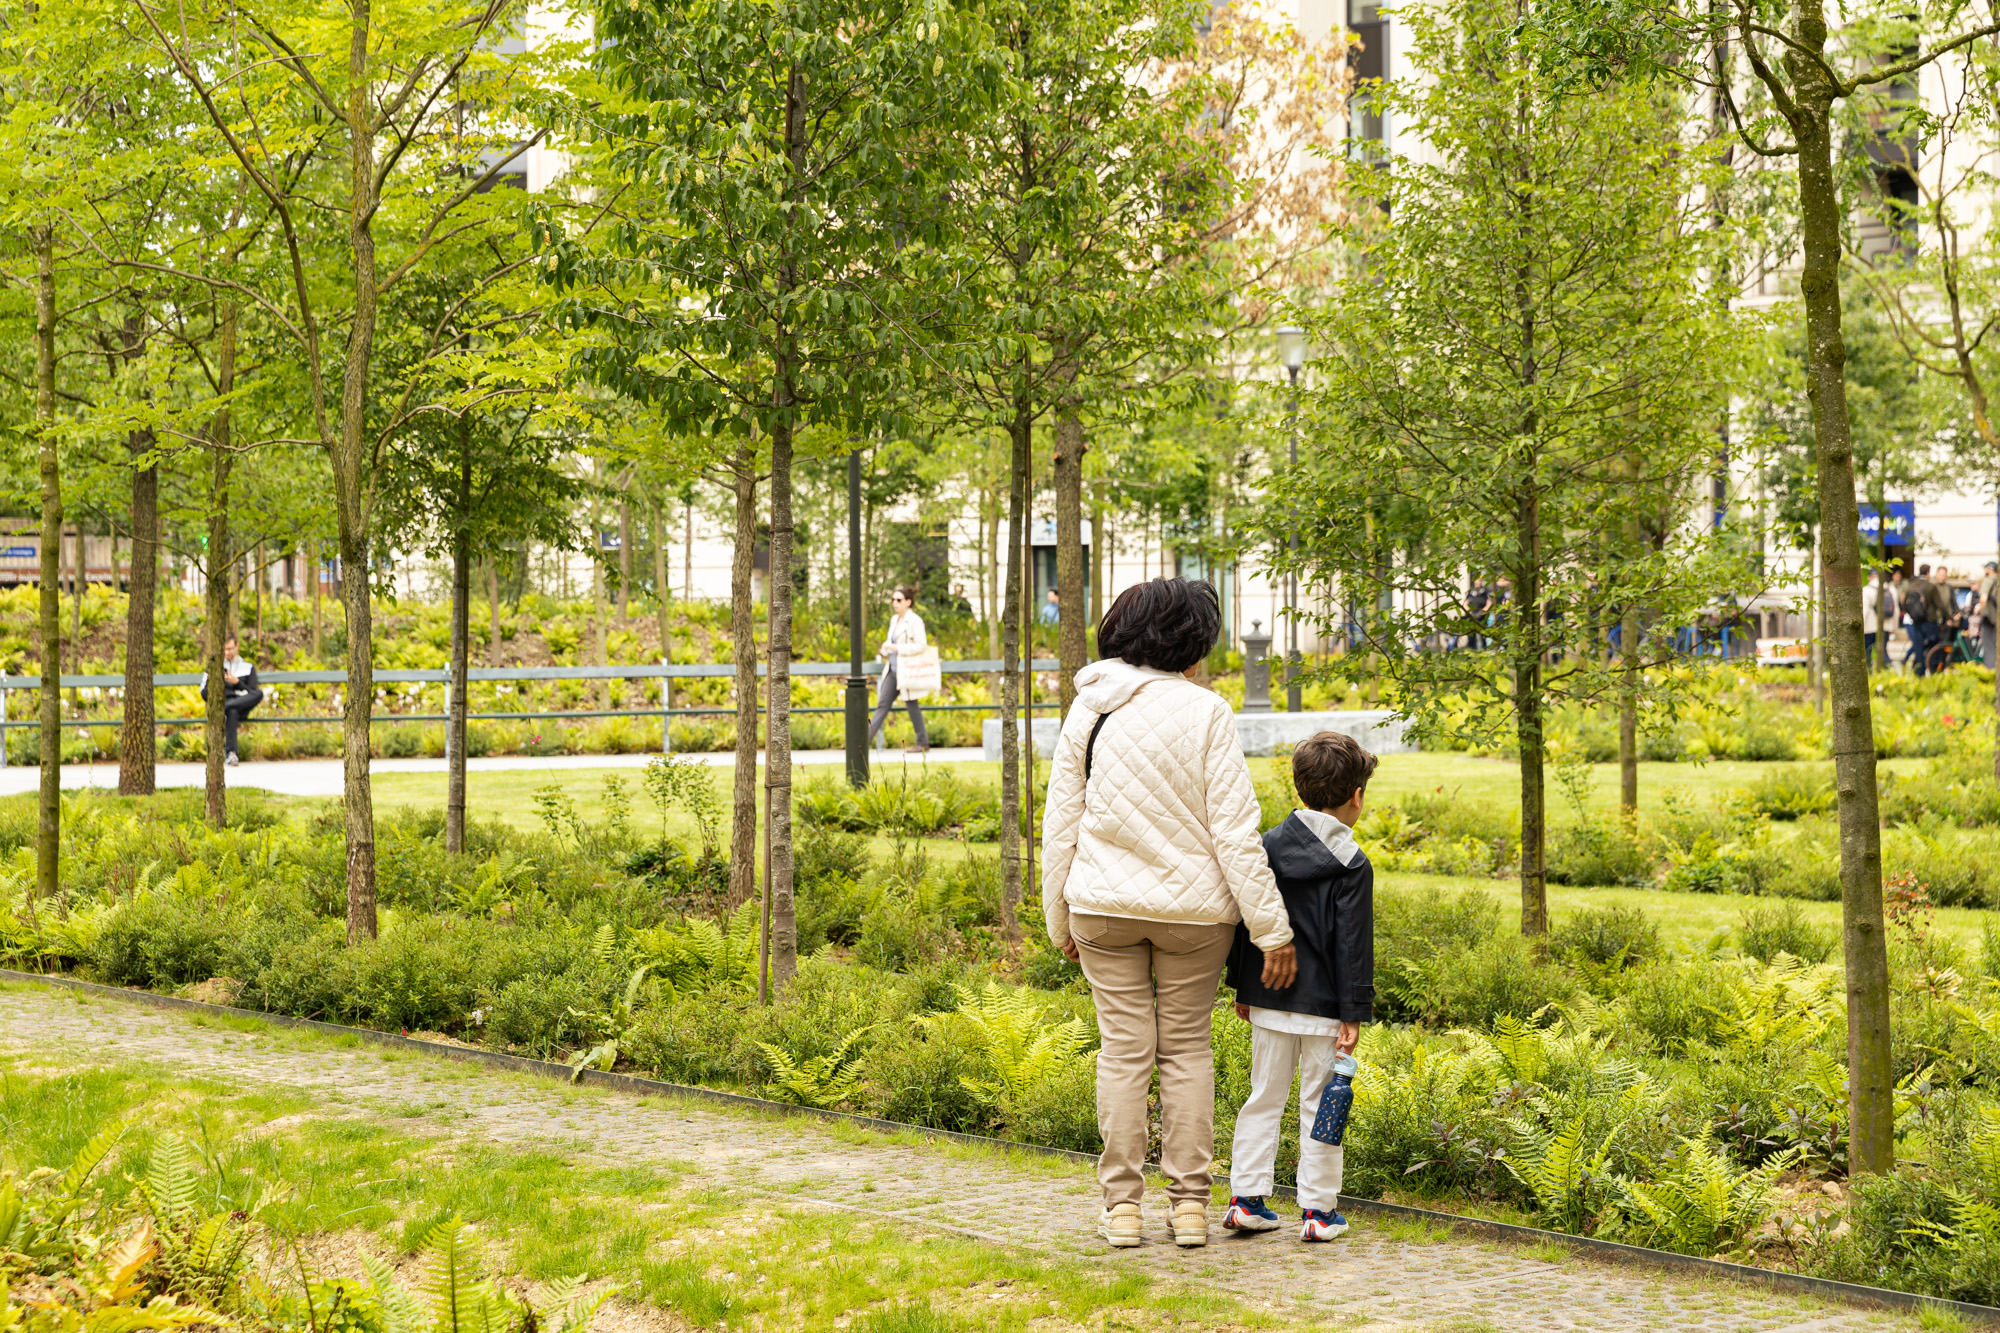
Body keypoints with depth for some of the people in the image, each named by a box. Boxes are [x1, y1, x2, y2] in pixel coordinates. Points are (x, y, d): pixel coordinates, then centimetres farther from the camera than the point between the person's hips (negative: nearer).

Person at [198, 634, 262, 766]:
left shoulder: (248, 668, 24)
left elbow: (252, 693, 10)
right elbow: (204, 693, 12)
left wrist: (237, 682, -7)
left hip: (242, 707, 1)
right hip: (220, 703, -1)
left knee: (259, 694, -35)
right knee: (232, 713, -42)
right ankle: (231, 753, -48)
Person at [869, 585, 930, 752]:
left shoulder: (915, 621, -12)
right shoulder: (894, 619, 13)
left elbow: (921, 645, -19)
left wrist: (897, 648, -21)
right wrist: (885, 650, 2)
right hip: (892, 669, 8)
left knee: (911, 705, 1)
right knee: (882, 703, 5)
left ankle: (923, 742, 12)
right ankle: (867, 737, 4)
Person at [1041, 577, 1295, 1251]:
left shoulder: (1087, 710, 1)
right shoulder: (1204, 712, -10)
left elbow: (1060, 823, 5)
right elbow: (1234, 829, -12)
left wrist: (1059, 919, 14)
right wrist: (1272, 928, -8)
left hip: (1104, 905, 2)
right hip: (1193, 905, -2)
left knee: (1124, 1049, 8)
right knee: (1187, 1047, 10)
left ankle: (1122, 1203, 10)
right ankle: (1189, 1202, 12)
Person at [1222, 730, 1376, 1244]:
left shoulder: (1265, 847, 5)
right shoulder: (1351, 865, -10)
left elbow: (1244, 921, 9)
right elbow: (1353, 945, -11)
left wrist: (1243, 988, 16)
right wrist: (1353, 1012, -8)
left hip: (1269, 1002, 4)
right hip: (1323, 1005, -4)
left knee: (1263, 1098, 12)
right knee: (1319, 1105, 3)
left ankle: (1245, 1198, 12)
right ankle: (1318, 1210, 7)